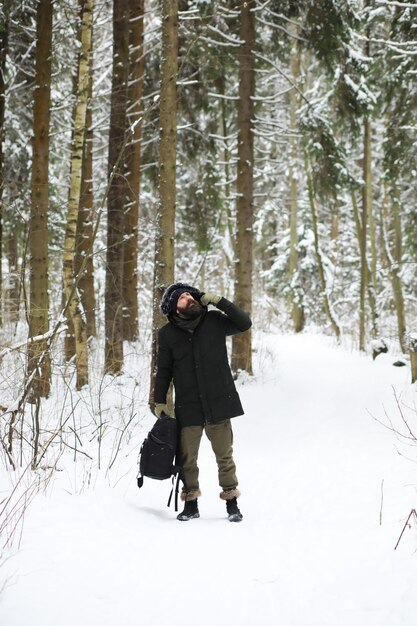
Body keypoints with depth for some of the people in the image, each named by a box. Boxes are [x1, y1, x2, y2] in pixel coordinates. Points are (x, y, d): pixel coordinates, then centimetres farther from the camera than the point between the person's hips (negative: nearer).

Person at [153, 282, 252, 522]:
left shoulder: (213, 321, 3)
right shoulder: (168, 334, 2)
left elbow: (244, 323, -3)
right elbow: (163, 371, 8)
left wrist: (219, 301, -7)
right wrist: (160, 401, 4)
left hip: (218, 401, 0)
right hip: (187, 407, 0)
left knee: (225, 456, 4)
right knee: (188, 458, 5)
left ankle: (231, 501, 16)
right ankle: (191, 503, 18)